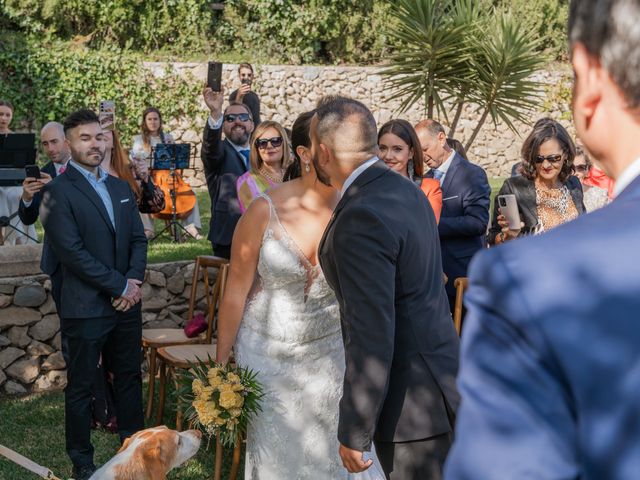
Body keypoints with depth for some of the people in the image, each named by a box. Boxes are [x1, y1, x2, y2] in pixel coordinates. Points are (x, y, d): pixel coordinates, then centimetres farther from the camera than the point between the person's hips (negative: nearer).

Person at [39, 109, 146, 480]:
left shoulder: (121, 188, 12)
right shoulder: (58, 191, -10)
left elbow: (139, 239, 11)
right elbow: (72, 252, -17)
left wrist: (134, 281, -7)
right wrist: (120, 286, -15)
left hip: (127, 302, 6)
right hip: (86, 308, -6)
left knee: (130, 377, 15)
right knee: (81, 387, 7)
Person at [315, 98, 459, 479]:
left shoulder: (360, 220, -24)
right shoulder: (406, 190, 5)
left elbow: (371, 336, -26)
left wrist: (354, 433, -19)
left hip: (412, 403, -9)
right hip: (439, 373, 9)